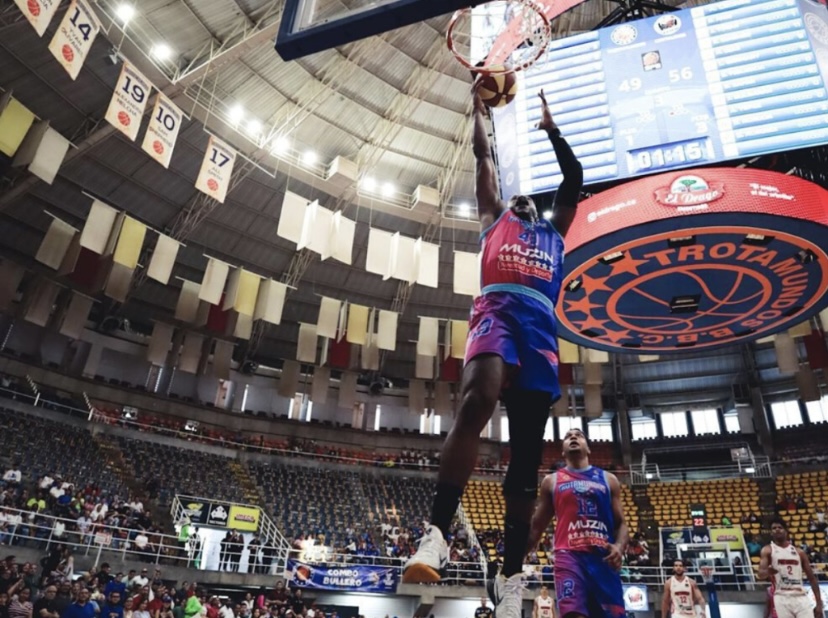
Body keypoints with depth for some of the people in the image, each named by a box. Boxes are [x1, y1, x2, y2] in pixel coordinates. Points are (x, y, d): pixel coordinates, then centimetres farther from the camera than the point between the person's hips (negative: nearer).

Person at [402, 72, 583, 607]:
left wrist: (549, 126, 45)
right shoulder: (494, 217, 29)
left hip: (541, 326, 3)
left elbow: (575, 178, 39)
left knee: (527, 454, -2)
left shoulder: (553, 231, 36)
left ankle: (512, 575, 2)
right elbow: (484, 157, 31)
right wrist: (480, 105, 41)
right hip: (496, 312, -3)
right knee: (476, 403, -33)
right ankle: (438, 533, -34)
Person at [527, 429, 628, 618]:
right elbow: (536, 526, 17)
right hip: (569, 556, -2)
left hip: (603, 556, 2)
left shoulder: (608, 479, 17)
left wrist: (619, 546, -9)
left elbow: (621, 524, 13)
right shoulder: (551, 481, 15)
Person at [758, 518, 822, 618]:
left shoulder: (799, 552, 14)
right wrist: (768, 572, -35)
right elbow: (761, 575, -11)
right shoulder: (767, 550, 2)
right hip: (781, 598, -3)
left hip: (801, 597, 4)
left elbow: (812, 578, 15)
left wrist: (819, 603, 7)